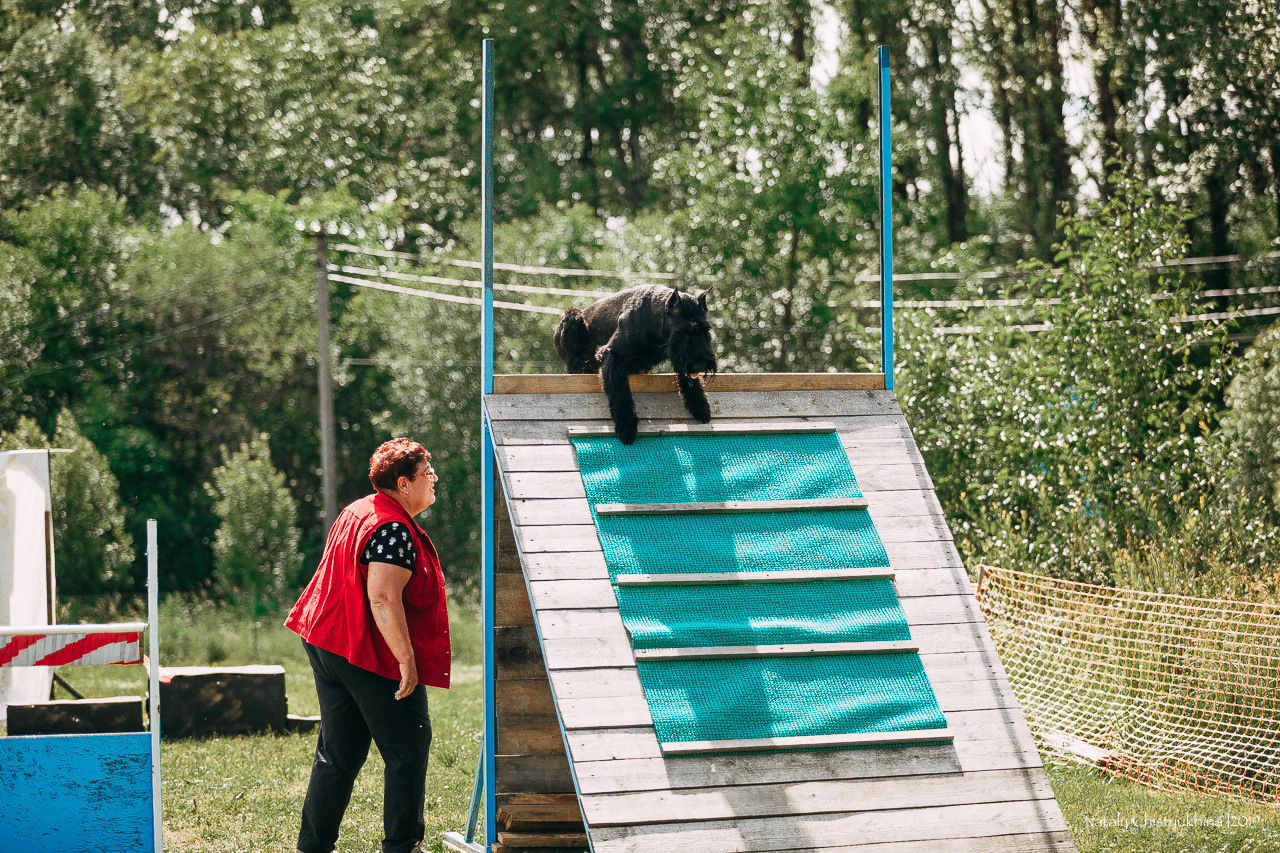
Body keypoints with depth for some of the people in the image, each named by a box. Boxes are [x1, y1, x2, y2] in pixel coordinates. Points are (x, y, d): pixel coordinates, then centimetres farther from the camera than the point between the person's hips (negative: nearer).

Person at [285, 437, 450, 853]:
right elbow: (384, 601, -26)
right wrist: (407, 660, -23)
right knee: (407, 747, 4)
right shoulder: (394, 530, -19)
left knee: (338, 752, 13)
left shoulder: (357, 512, 13)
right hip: (373, 657, -10)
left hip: (328, 644, 10)